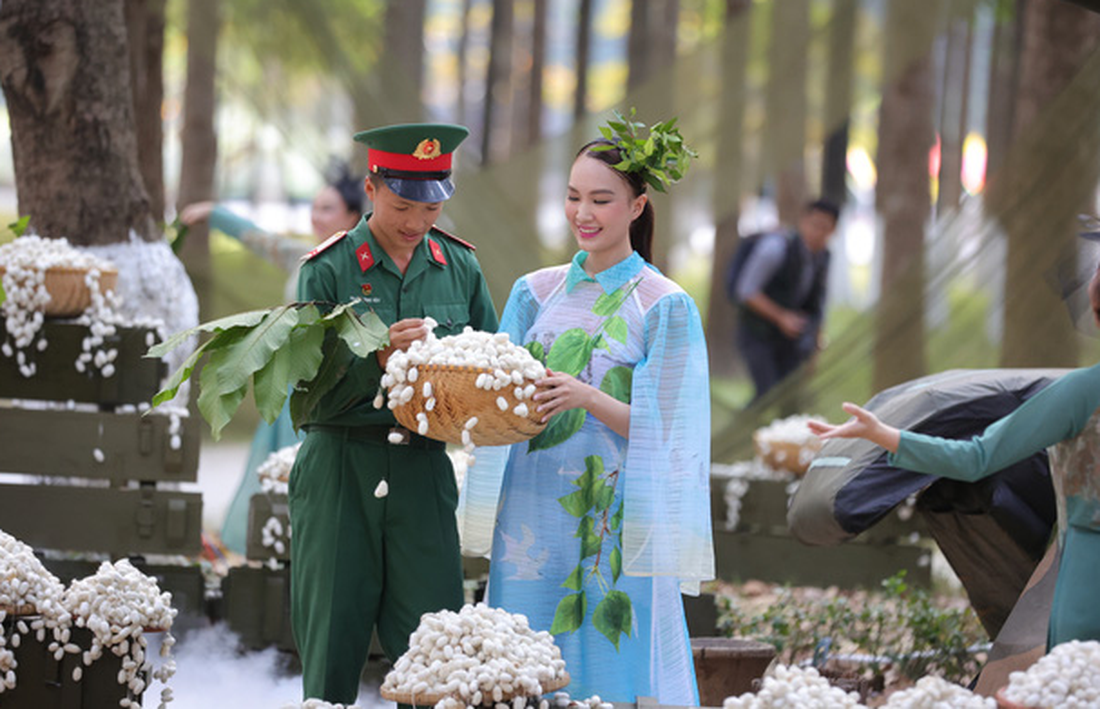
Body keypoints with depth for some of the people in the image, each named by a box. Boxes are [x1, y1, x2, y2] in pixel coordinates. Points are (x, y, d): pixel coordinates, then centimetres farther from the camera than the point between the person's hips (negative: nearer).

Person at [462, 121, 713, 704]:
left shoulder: (665, 306, -2)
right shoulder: (536, 293, 11)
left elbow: (661, 430, -7)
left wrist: (589, 398, -22)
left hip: (612, 521, -4)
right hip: (532, 511, 4)